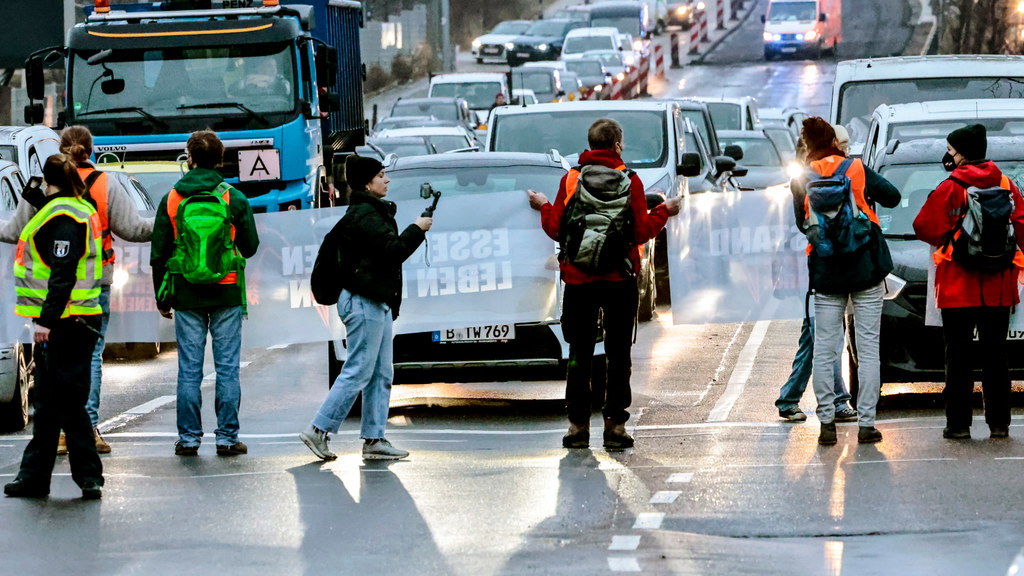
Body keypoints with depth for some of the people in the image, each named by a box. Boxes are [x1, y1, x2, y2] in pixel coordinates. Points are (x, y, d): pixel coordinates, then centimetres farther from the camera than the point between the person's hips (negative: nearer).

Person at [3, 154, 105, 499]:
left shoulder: (62, 217, -15)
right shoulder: (80, 211, 16)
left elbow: (63, 275, -22)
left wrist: (47, 321, -24)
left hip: (66, 324, -10)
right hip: (61, 324, 10)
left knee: (67, 402, -5)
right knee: (47, 403, 13)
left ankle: (89, 477, 1)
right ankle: (34, 477, 19)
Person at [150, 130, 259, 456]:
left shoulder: (171, 200, -1)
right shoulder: (234, 199, -4)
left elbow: (158, 254, 3)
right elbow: (250, 246, 4)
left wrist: (162, 298, 13)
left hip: (186, 295, 1)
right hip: (227, 295, -1)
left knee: (189, 368, 4)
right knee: (227, 366, 3)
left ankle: (188, 438, 5)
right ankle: (227, 437, 3)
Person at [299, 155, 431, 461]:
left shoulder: (374, 211, 18)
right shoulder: (364, 215, -15)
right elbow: (392, 250, -19)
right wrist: (417, 229, -8)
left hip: (376, 302, 11)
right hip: (364, 301, -11)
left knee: (381, 374, 9)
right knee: (358, 372, -9)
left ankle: (374, 439, 10)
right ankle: (318, 430, -6)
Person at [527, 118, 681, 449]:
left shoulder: (571, 180, -1)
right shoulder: (630, 181, -5)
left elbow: (557, 229, 0)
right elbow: (641, 232, -6)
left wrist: (543, 207, 20)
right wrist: (664, 211, 12)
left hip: (578, 278, 1)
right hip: (620, 279, -1)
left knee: (579, 353, 7)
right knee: (618, 354, 5)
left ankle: (578, 425, 4)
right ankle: (615, 424, 2)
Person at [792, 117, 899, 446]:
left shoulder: (801, 181, 0)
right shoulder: (856, 169, -4)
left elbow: (801, 224, 9)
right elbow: (893, 198, 5)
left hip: (825, 271, 1)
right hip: (866, 269, -1)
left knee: (824, 348, 7)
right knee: (868, 346, 3)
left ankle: (827, 423, 4)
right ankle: (866, 424, 1)